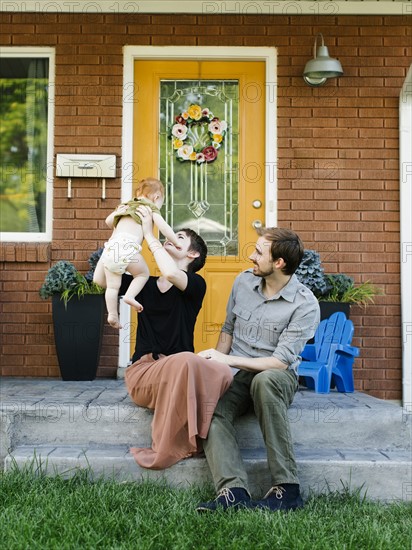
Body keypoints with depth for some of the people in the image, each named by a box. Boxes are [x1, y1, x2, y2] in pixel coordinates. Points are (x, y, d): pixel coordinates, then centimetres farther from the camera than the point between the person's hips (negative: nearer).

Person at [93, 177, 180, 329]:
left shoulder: (127, 205, 33)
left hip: (111, 246, 5)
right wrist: (177, 244, 13)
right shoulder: (151, 207, 17)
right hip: (127, 246, -5)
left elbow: (108, 220, 37)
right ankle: (130, 295, -3)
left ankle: (112, 314, 10)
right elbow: (163, 227, 3)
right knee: (143, 273, 16)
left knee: (112, 285, 13)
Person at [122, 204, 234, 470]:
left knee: (223, 373, -34)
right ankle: (170, 446, -26)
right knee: (185, 361, -35)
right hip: (143, 373, 0)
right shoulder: (145, 284, 15)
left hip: (180, 372, 0)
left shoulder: (196, 284, 4)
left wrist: (148, 233, -10)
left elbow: (171, 274, -19)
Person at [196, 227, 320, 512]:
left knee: (264, 380, -41)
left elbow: (280, 362, -16)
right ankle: (234, 491, -39)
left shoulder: (305, 304, -11)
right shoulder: (244, 281, 6)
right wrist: (216, 363, 2)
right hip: (238, 375, 4)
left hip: (278, 377, -4)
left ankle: (287, 488, -34)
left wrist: (227, 360, -16)